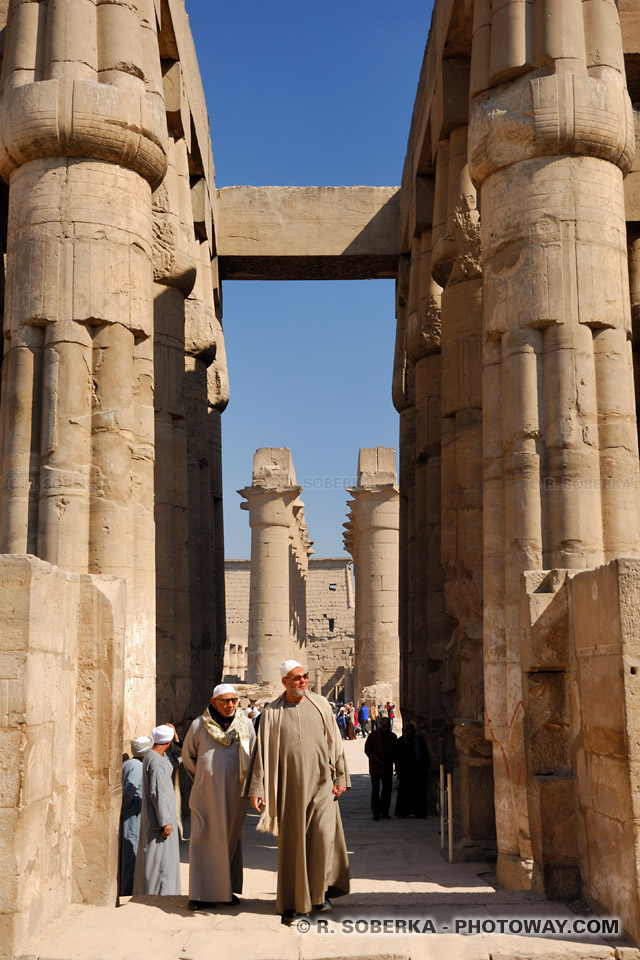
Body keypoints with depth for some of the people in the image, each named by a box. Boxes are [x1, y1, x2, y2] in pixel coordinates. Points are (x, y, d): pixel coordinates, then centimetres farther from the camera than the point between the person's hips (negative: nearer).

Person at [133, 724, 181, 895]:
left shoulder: (151, 757, 9)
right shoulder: (156, 761, -21)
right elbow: (158, 793, -23)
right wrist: (165, 822, -22)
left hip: (154, 819, 10)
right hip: (159, 817, -10)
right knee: (158, 858, -5)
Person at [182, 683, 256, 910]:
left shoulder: (245, 725, 0)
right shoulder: (199, 725, -4)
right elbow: (188, 755, 10)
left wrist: (246, 783, 10)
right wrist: (203, 779, 9)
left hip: (234, 793, 2)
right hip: (207, 794, -2)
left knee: (231, 839, 9)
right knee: (204, 841, -2)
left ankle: (227, 890, 20)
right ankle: (200, 893, 3)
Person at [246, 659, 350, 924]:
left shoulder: (320, 705, 4)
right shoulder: (272, 712, 1)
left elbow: (335, 742, 7)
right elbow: (262, 751, 0)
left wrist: (340, 777, 2)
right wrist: (256, 789, -4)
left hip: (320, 783, 1)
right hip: (290, 785, 0)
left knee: (324, 834, -8)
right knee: (292, 843, 3)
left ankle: (319, 891, 14)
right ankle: (294, 902, 14)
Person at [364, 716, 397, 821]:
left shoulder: (393, 737, 7)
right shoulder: (373, 735, -3)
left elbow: (395, 751, 15)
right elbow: (367, 749, -2)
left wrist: (395, 762, 2)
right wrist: (375, 758, -17)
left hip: (388, 768, 3)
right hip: (375, 767, -3)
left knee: (387, 790, 5)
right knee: (375, 790, -4)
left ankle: (384, 812, 14)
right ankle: (376, 813, 0)